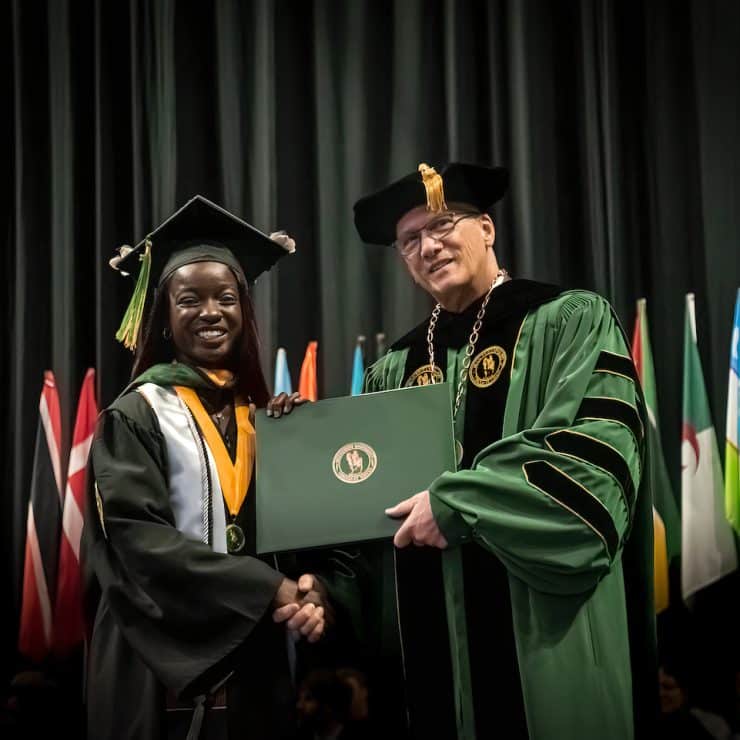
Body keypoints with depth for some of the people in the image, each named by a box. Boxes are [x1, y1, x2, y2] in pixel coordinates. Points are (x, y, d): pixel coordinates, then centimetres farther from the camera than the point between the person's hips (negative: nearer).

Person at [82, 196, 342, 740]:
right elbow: (137, 538, -15)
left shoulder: (266, 414, 11)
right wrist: (269, 588, -19)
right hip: (172, 664, -5)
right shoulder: (137, 415, -4)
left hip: (262, 660, 5)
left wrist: (313, 587, -14)